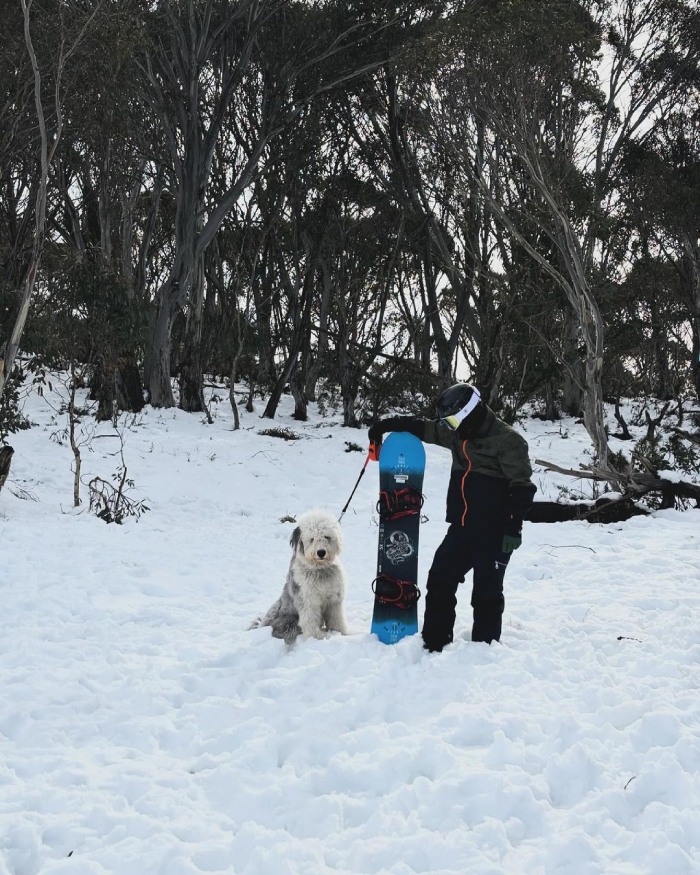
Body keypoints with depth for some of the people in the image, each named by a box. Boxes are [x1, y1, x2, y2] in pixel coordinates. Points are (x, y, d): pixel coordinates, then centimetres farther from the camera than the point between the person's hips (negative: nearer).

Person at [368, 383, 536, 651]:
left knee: (487, 592, -1)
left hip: (493, 532, -8)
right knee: (440, 581, 7)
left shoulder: (507, 440, -12)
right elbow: (424, 428, 23)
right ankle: (434, 644, 15)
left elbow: (522, 487, -15)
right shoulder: (459, 435, 11)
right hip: (461, 528, 8)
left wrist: (513, 527, -20)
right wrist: (387, 424, 15)